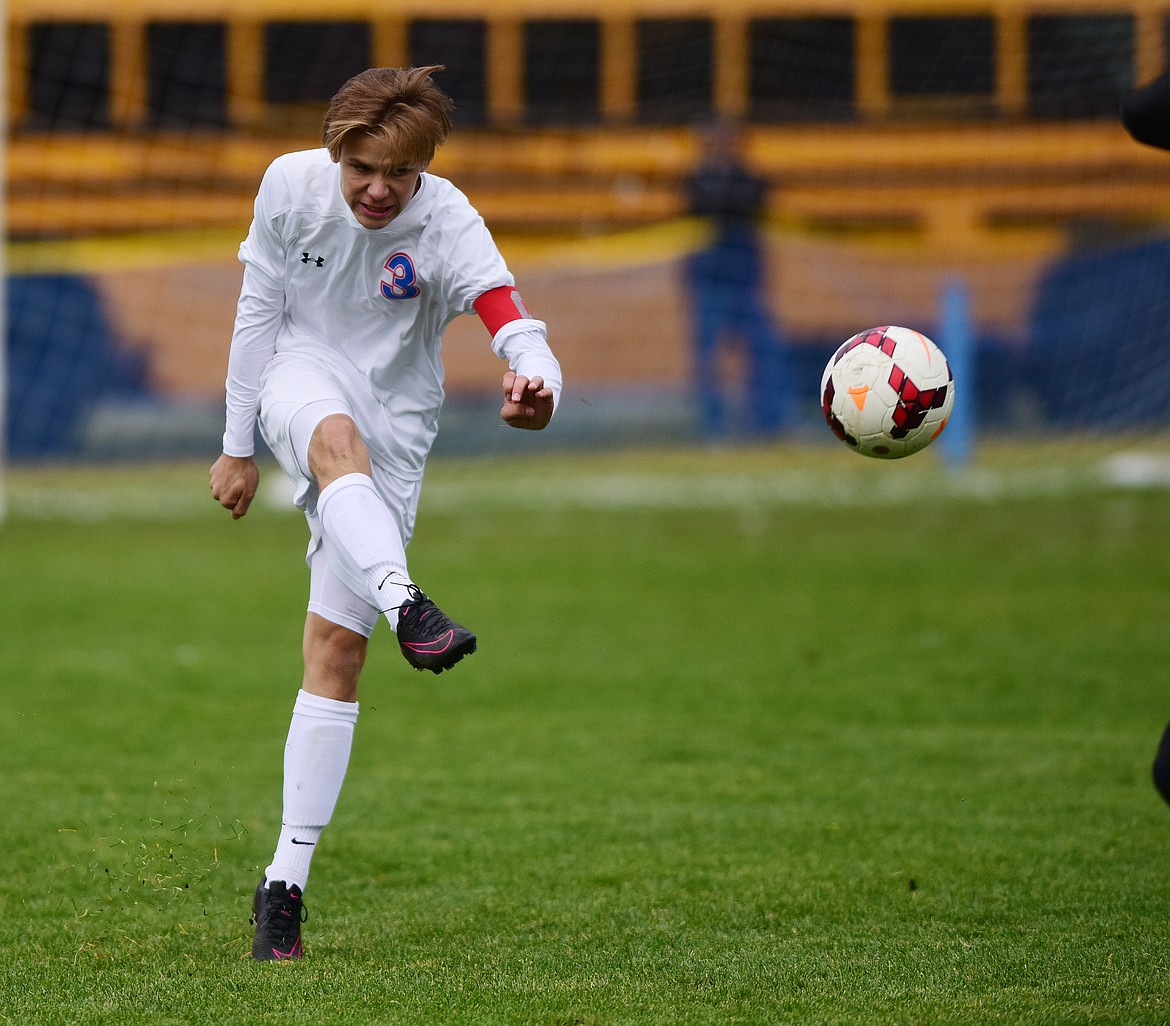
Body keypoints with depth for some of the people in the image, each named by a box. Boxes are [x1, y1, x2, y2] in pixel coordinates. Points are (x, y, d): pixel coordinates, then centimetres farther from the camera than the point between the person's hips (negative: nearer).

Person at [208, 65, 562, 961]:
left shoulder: (448, 225, -20)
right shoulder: (291, 185, -13)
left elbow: (518, 330, -34)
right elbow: (259, 312, 0)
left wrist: (536, 385, -58)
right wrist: (238, 445, 5)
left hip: (393, 427, -1)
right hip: (301, 378, 1)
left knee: (337, 645, -6)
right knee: (339, 438, -38)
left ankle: (286, 882, -1)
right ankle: (408, 608, -65)